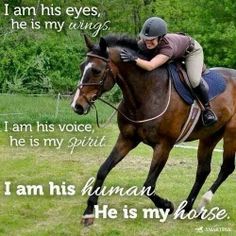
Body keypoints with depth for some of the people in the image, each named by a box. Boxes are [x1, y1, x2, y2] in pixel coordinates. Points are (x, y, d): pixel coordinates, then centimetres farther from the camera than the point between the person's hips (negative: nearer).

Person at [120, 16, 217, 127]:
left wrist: (134, 58, -72)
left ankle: (207, 108, -4)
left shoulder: (168, 46, -49)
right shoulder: (144, 43, -32)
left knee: (194, 80, -27)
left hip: (192, 50, -7)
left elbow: (150, 66, -61)